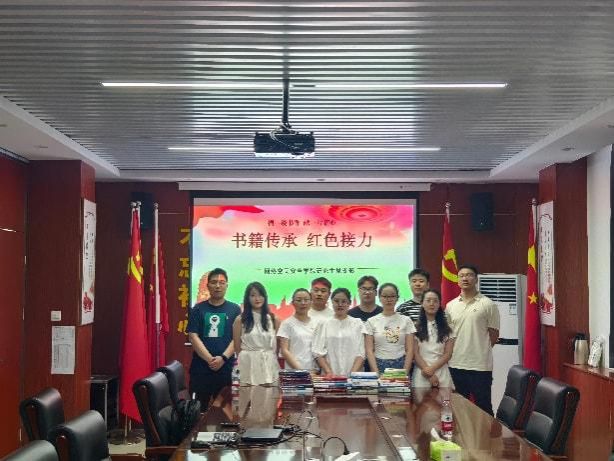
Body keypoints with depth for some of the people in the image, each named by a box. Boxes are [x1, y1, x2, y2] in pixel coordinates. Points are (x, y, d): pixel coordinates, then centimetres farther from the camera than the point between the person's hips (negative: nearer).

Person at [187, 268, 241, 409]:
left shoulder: (234, 309, 7)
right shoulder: (198, 309, 7)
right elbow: (193, 337, -1)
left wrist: (223, 358, -13)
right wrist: (210, 359, -12)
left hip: (226, 368, 0)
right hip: (200, 368, 0)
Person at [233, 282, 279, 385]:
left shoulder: (273, 319, 8)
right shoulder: (240, 320, 2)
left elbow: (277, 346, 11)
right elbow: (237, 347, 6)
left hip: (270, 366, 2)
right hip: (248, 367, -2)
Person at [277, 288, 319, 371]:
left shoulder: (316, 323, 12)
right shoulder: (287, 323, 2)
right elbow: (284, 350, -4)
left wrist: (316, 370, -1)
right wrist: (299, 369, -13)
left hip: (315, 370, 3)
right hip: (294, 371, -3)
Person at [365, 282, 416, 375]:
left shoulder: (406, 320, 6)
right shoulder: (372, 321, 4)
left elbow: (409, 350, 2)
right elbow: (369, 350, 0)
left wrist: (405, 373, -8)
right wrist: (376, 373, -10)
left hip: (400, 365, 0)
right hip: (379, 366, 0)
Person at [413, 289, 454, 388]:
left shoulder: (446, 328, 8)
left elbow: (448, 353, 3)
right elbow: (415, 353, -3)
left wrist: (432, 368, -12)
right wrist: (430, 375, -10)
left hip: (441, 372, 1)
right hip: (422, 373, -1)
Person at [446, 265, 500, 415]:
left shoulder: (488, 305, -4)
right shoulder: (450, 306, 8)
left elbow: (494, 335, 0)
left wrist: (480, 350, 4)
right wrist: (454, 352, 6)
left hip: (480, 366, -4)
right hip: (456, 365, 4)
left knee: (483, 408, 3)